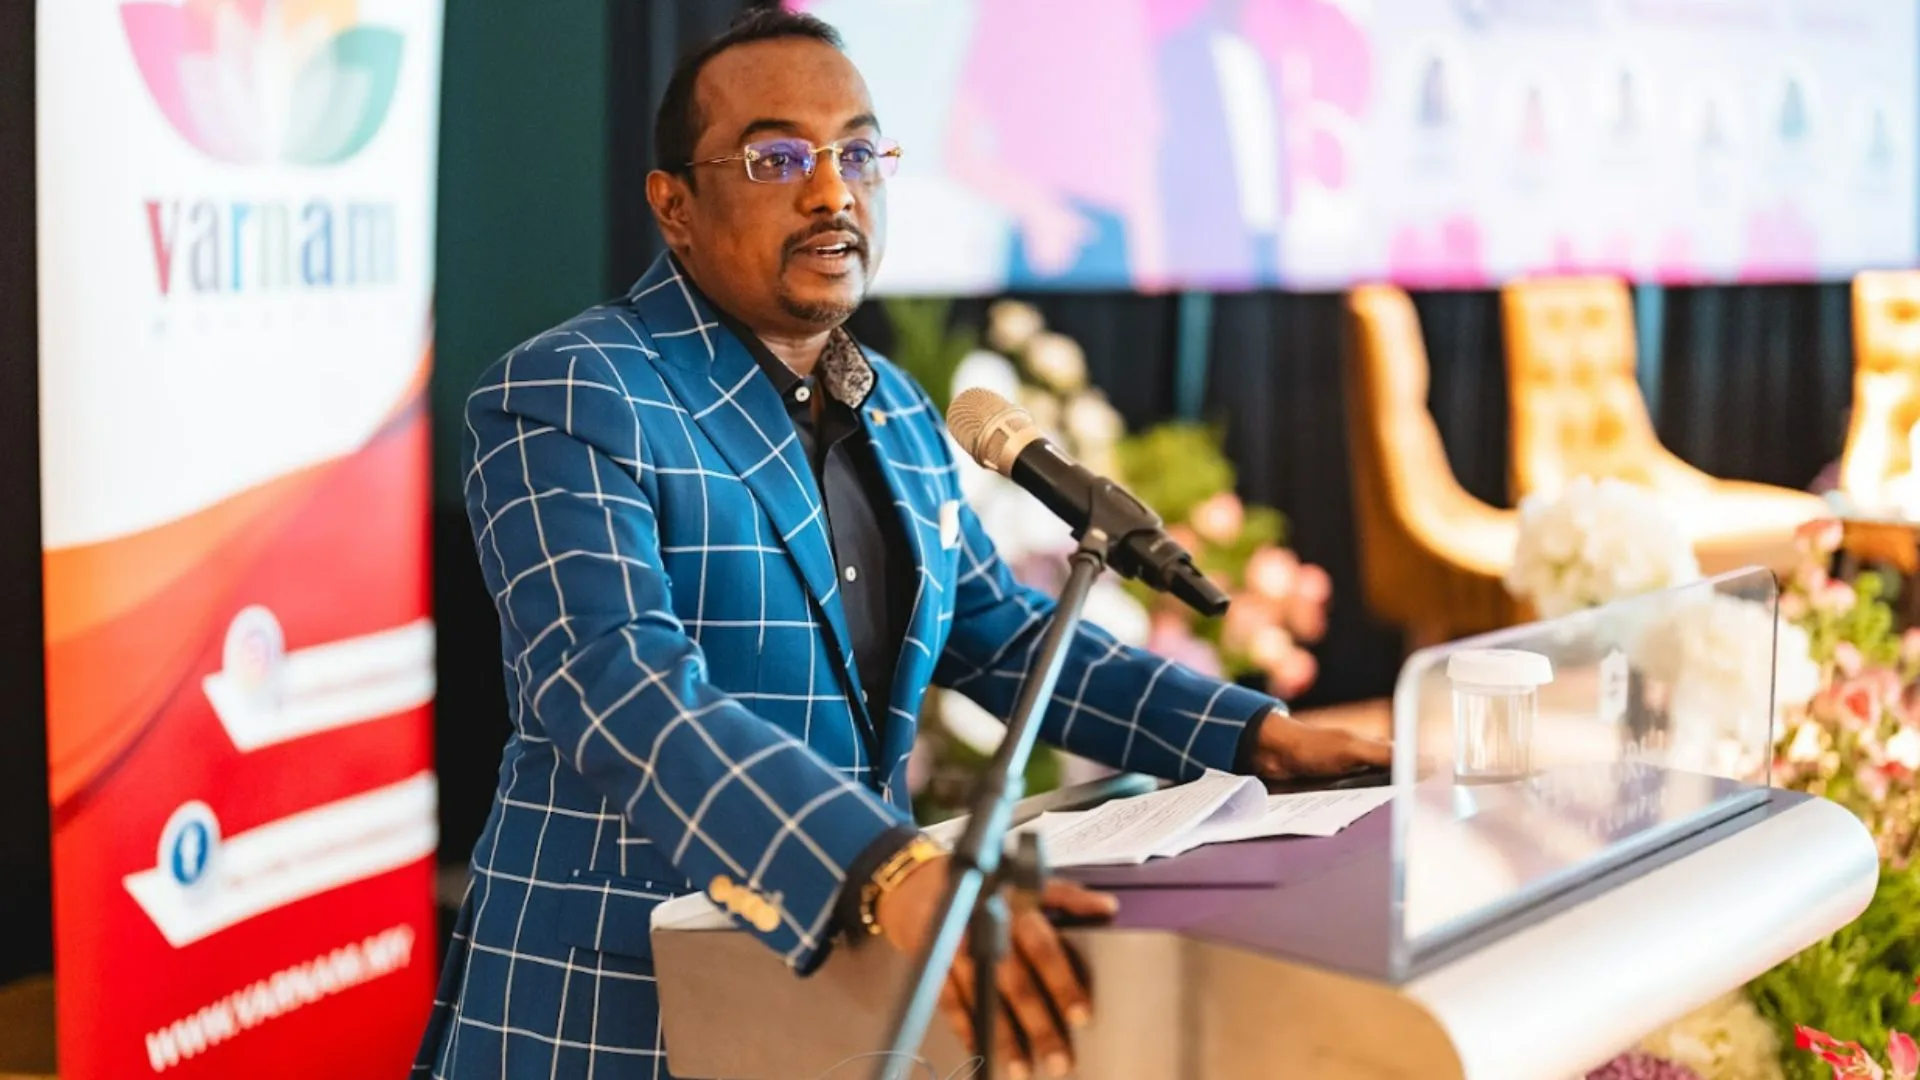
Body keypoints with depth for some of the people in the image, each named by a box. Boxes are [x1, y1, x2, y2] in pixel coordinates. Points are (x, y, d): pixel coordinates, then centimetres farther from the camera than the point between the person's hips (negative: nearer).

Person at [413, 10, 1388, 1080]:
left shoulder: (898, 413, 11)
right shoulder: (567, 399, -14)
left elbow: (1007, 639, 19)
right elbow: (622, 693, -28)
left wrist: (1261, 735, 7)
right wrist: (894, 872, -41)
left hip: (855, 982, 7)